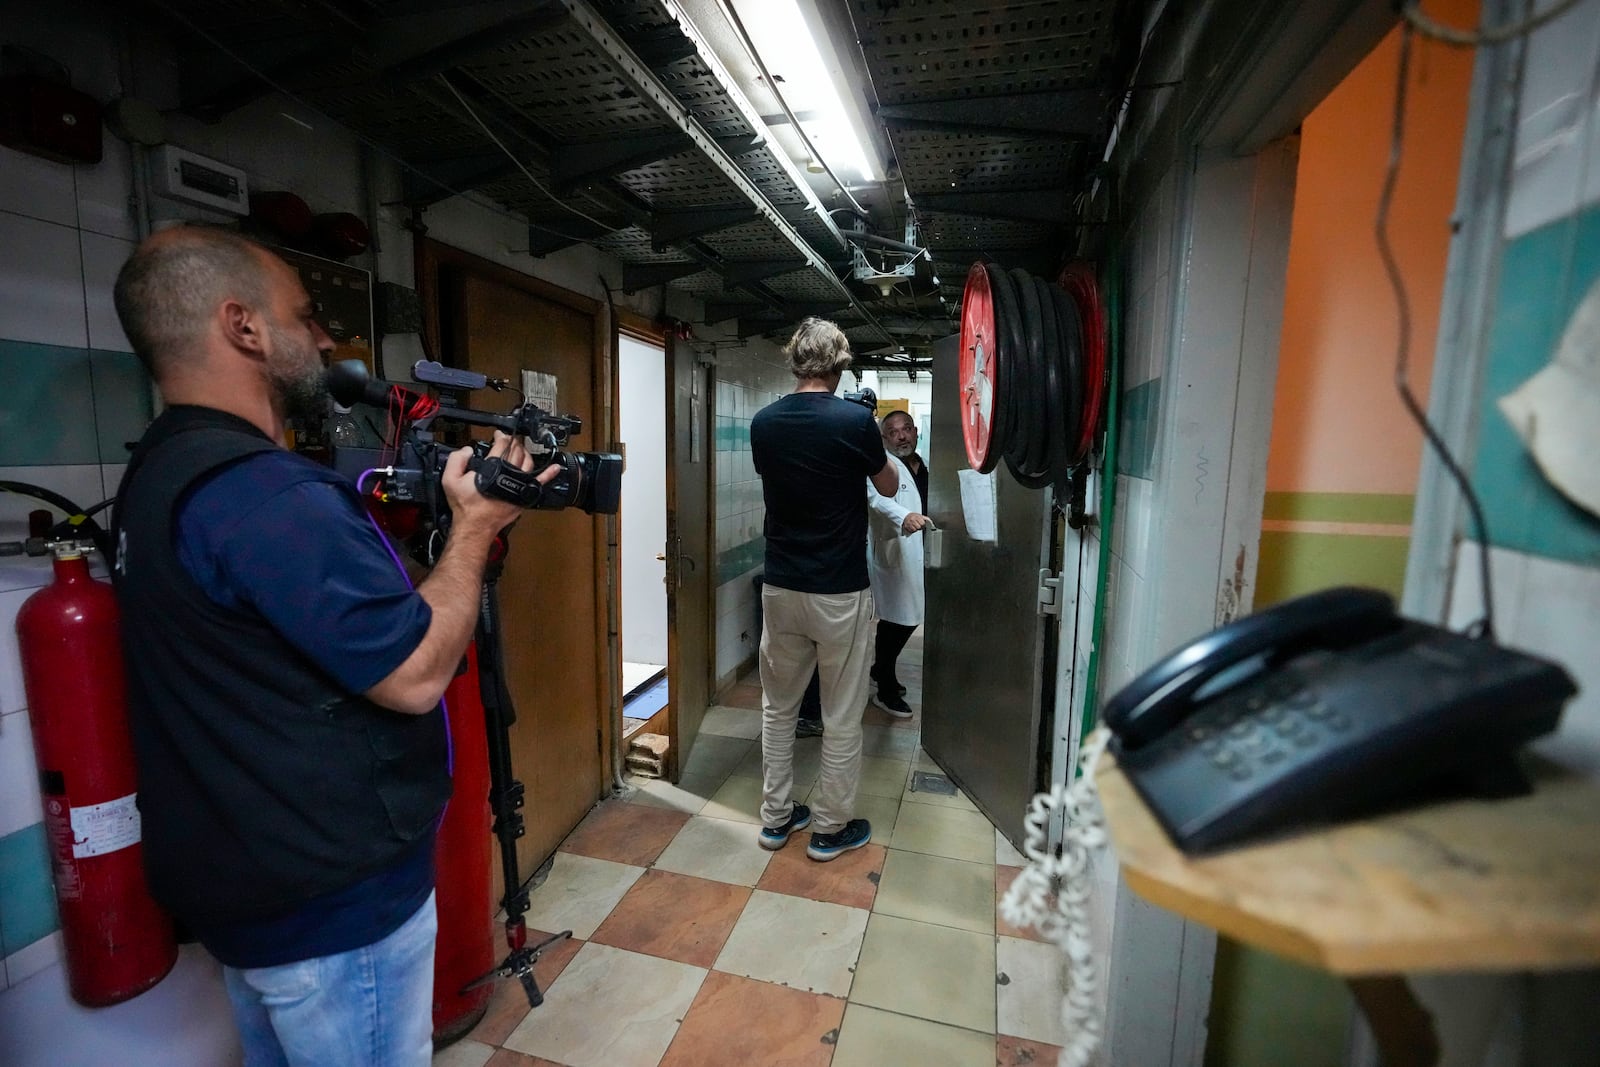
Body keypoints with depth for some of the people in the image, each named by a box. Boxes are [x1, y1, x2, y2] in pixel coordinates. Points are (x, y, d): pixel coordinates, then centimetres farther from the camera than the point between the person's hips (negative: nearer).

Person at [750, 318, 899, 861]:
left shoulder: (763, 422, -1)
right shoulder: (855, 419, -12)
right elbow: (889, 487, 5)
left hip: (780, 588, 4)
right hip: (840, 592, -4)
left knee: (778, 706, 18)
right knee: (842, 717, 11)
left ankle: (776, 817, 31)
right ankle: (831, 829, 25)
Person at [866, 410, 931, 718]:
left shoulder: (924, 468, 14)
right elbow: (877, 498, -34)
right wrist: (903, 516, -50)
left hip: (918, 556, 8)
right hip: (893, 557, -8)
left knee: (910, 618, 16)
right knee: (896, 620, -2)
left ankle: (880, 671, 37)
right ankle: (886, 690, 15)